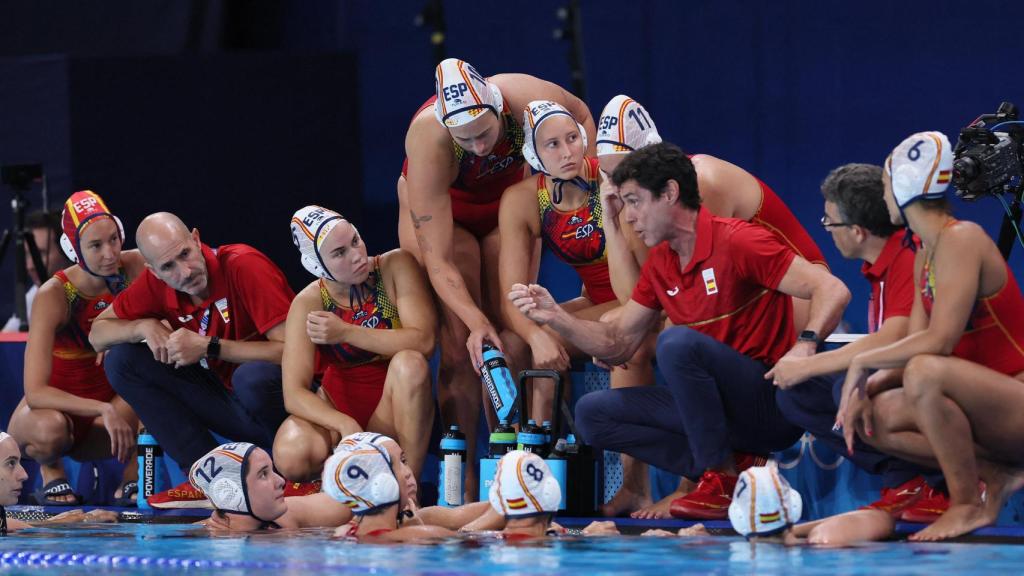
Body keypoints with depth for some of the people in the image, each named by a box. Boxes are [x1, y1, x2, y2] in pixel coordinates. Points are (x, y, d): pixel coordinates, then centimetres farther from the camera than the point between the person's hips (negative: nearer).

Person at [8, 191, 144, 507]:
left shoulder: (135, 267, -12)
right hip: (53, 403, -3)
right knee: (50, 428, -40)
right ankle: (50, 470, -2)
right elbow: (35, 391, -30)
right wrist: (103, 409, -40)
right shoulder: (53, 296, -24)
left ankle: (132, 478, -6)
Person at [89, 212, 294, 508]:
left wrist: (209, 347, -26)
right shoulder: (157, 283, -3)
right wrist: (145, 327, -13)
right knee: (121, 359, -5)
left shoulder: (244, 266, -20)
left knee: (253, 377, -41)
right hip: (224, 400, 7)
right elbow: (97, 334, 8)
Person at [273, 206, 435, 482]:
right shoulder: (308, 304, -11)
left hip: (398, 402, -1)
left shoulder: (395, 267, -12)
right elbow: (294, 393, -17)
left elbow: (423, 341, -23)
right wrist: (346, 426, -36)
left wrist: (346, 333, -27)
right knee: (291, 456, -31)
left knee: (410, 363, -34)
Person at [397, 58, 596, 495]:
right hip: (439, 209, -3)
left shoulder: (528, 100, -35)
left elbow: (581, 116, -7)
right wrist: (474, 321, -46)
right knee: (462, 341, -16)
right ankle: (461, 480, -14)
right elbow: (437, 260, -37)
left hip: (508, 202, 3)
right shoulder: (428, 142, -39)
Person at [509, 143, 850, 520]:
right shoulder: (660, 263, 11)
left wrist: (805, 347, -35)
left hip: (772, 408, -8)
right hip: (725, 409, 8)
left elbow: (832, 291, -19)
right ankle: (735, 469, -7)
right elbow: (618, 344, 15)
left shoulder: (735, 241, -13)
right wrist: (555, 317, 1)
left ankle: (721, 478, -18)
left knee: (678, 342, -31)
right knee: (593, 413, 0)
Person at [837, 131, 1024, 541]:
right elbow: (913, 348, 12)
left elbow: (939, 341, -26)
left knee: (925, 373, -33)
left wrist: (864, 362, -16)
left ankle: (967, 505, -18)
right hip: (988, 406, 10)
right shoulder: (925, 255, 14)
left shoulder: (961, 240, -16)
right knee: (876, 418, 0)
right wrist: (869, 386, -5)